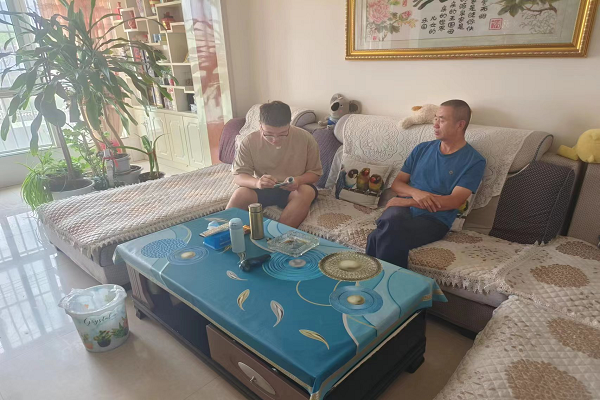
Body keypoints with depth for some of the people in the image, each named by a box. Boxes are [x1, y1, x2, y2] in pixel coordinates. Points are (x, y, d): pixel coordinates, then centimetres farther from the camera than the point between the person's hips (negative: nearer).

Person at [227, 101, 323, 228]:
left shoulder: (305, 138, -12)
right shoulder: (249, 142, -11)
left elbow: (315, 172, -4)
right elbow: (238, 176, -11)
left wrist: (298, 180, -28)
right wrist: (256, 182, -35)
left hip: (293, 190, 0)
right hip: (262, 189, 0)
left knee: (307, 192, -33)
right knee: (240, 193, -31)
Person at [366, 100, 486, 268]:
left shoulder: (474, 161, 2)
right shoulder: (422, 149, 16)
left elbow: (454, 201, -9)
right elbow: (396, 184, 14)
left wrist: (405, 201, -12)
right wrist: (415, 193, -11)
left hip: (435, 219, -4)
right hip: (404, 209, 4)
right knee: (391, 221, -36)